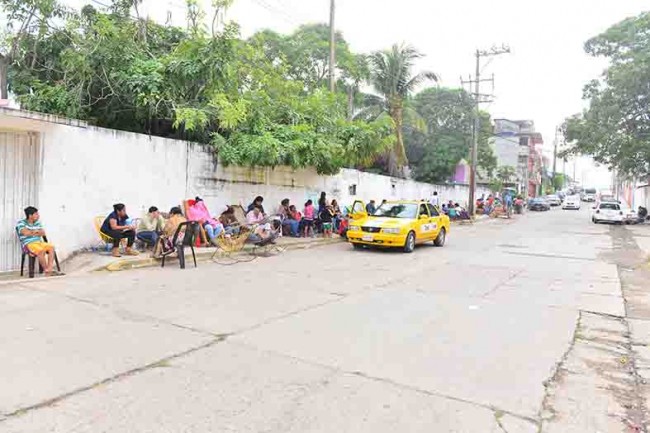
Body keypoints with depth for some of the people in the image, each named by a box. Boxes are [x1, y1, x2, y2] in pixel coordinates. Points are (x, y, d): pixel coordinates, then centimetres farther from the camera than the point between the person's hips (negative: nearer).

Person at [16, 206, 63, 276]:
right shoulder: (21, 223, 0)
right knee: (41, 251, -34)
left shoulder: (37, 223, 17)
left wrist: (33, 232, -11)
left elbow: (43, 233, 6)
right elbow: (26, 233, -17)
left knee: (51, 247, -24)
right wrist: (37, 231, -3)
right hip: (29, 244, -6)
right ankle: (46, 271, -24)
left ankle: (50, 269, -34)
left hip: (39, 242, 6)